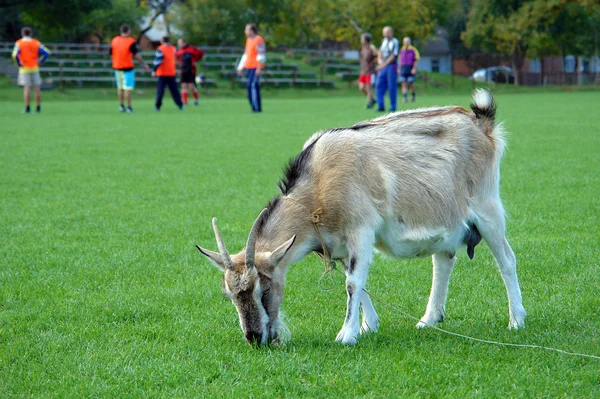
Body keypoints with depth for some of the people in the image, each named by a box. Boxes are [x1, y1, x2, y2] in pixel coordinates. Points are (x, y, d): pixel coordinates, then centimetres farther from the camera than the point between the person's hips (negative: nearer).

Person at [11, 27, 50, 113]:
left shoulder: (19, 43, -4)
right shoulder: (36, 43, 5)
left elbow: (15, 55, -18)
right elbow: (46, 53, 0)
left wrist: (19, 64, -6)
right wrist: (40, 61, 3)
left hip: (24, 68, -2)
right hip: (35, 68, 2)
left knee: (27, 88, -4)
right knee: (37, 88, 7)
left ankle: (27, 108, -9)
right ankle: (38, 107, 9)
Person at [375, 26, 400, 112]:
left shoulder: (395, 42, -7)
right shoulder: (384, 41, 15)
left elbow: (393, 56, -13)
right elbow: (380, 52, 19)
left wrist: (383, 64, -15)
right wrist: (379, 60, -2)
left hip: (391, 66, -7)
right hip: (382, 66, 7)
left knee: (392, 87, -3)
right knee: (380, 85, 1)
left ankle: (393, 107, 3)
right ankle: (381, 106, 3)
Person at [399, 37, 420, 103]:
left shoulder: (413, 50, -2)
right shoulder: (402, 50, 14)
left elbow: (416, 60, -4)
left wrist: (414, 68, -12)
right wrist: (399, 68, 14)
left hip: (410, 69, -4)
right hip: (403, 68, 4)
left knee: (411, 84, 1)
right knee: (404, 84, -4)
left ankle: (413, 97, 18)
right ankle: (405, 97, -6)